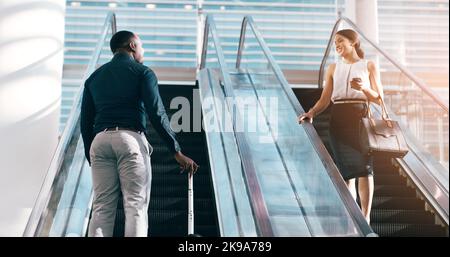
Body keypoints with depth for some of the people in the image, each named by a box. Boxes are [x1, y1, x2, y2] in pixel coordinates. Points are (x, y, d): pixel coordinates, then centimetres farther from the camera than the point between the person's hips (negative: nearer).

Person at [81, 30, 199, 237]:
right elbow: (157, 114, -4)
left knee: (101, 208, 3)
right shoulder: (142, 73, 8)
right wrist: (177, 152, -4)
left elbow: (85, 122, 18)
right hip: (130, 138, -4)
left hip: (99, 140, 5)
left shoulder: (94, 77, 22)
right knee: (136, 205, -6)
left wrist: (90, 159, 23)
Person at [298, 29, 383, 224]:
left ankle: (365, 218, -13)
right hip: (339, 120, 3)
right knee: (345, 170, 3)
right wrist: (312, 113, -12)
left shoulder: (368, 66, 10)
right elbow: (325, 99, 6)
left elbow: (379, 99, 5)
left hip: (361, 118, -3)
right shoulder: (333, 69, 16)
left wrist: (363, 88, -15)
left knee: (364, 167, -12)